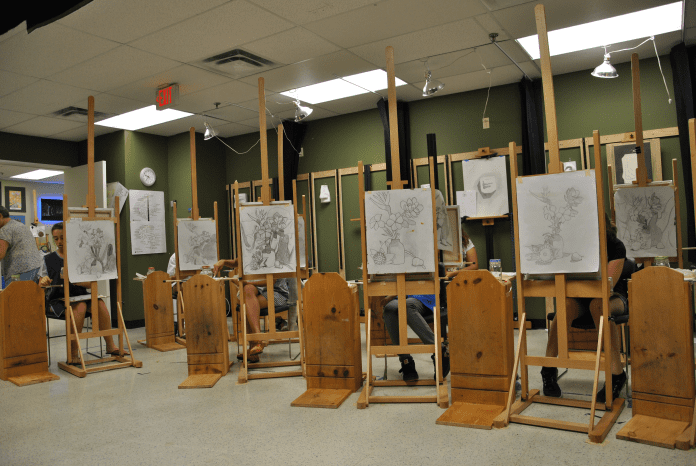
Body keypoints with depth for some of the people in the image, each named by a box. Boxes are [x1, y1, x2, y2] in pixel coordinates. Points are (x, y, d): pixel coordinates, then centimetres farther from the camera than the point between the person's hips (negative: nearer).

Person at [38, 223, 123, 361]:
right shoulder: (49, 259, 8)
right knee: (80, 307, -34)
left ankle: (110, 345, -19)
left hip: (80, 295, 2)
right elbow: (41, 283, 5)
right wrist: (43, 282, -20)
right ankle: (73, 353, -30)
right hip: (58, 299, -2)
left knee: (100, 303, -28)